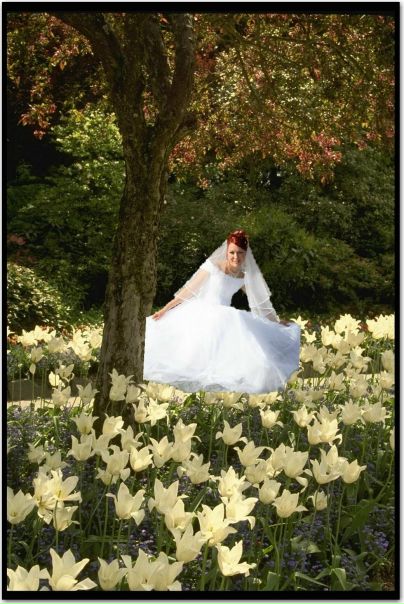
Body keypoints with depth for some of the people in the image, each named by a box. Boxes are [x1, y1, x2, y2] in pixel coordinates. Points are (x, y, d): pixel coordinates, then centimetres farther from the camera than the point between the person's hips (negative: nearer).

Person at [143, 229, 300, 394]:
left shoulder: (244, 277, 8)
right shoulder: (213, 266, -5)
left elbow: (261, 302, 20)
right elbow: (189, 290, -3)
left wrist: (277, 322, 27)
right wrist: (165, 309, -3)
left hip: (225, 318, 5)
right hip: (202, 314, -5)